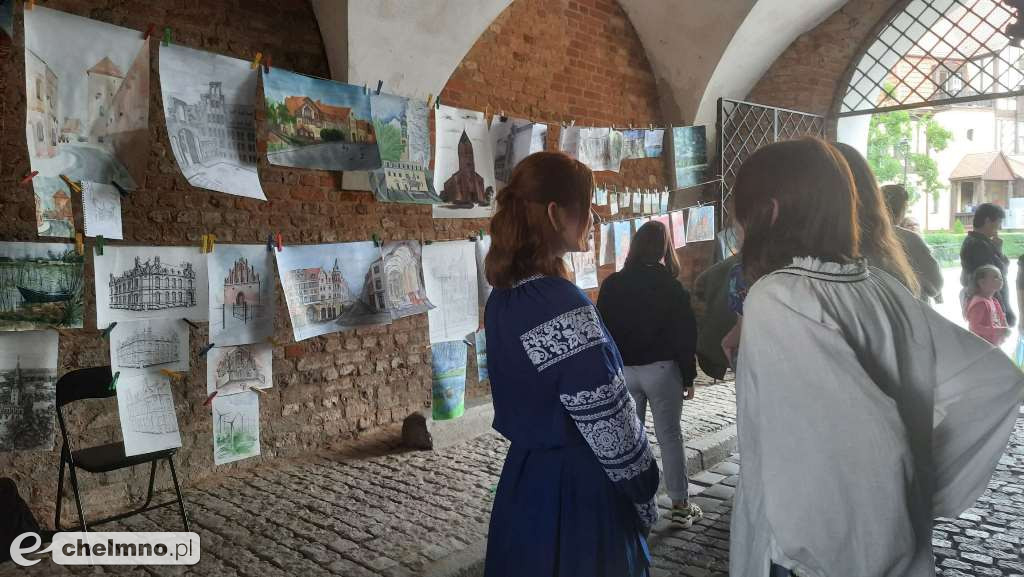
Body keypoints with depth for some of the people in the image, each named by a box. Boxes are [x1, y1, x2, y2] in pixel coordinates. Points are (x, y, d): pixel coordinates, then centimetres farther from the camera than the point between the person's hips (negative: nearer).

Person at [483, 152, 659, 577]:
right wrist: (645, 495, -6)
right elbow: (608, 425, -22)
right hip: (580, 491, -8)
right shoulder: (563, 307, -25)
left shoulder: (504, 296, 2)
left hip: (524, 480, 8)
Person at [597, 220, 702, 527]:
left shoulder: (612, 285, -1)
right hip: (661, 369, -2)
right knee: (670, 435, 7)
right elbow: (685, 335, -5)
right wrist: (689, 376, 3)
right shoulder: (671, 286, -7)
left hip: (622, 370, 2)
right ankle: (680, 504, 14)